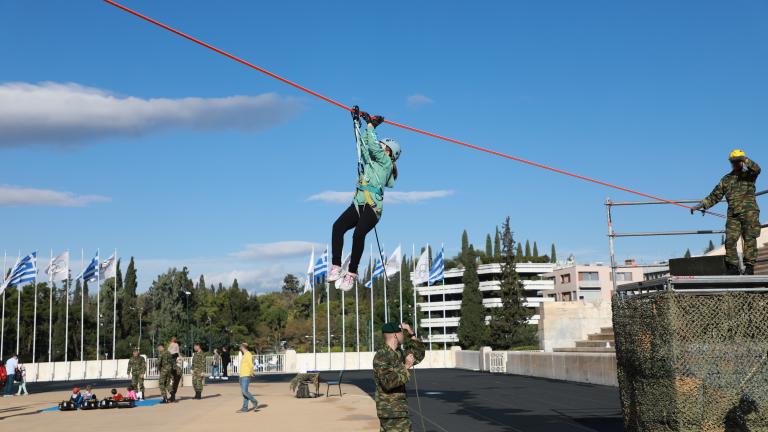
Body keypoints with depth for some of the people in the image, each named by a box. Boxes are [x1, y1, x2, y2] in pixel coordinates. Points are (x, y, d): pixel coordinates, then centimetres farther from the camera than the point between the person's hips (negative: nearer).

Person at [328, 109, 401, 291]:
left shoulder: (386, 162, 8)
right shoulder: (372, 160, 27)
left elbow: (372, 146, -1)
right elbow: (363, 144, 28)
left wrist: (370, 124, 8)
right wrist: (358, 121, 25)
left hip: (373, 207, -7)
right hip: (357, 204, 7)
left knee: (358, 234, -29)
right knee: (338, 226, -20)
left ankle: (352, 273, -23)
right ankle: (336, 266, -24)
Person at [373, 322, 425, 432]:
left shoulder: (398, 353, 10)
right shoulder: (381, 356, -18)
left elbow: (419, 355, 21)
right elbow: (388, 382, -28)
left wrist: (411, 335, 11)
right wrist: (405, 367, -22)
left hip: (396, 409, 9)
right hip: (392, 411, -9)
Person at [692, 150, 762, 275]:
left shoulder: (748, 175, 9)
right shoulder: (726, 179, 19)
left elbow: (756, 169, -16)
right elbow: (714, 196, 19)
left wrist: (745, 160, -32)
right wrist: (700, 206, 10)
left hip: (749, 212, -3)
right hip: (733, 215, 3)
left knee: (750, 239, -6)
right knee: (730, 241, -5)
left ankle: (749, 267, -4)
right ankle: (733, 268, 1)